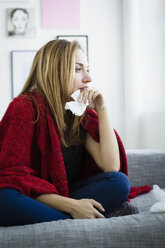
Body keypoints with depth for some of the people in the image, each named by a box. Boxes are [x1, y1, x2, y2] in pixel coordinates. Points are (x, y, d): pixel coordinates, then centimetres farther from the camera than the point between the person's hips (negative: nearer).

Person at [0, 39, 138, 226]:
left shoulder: (82, 113, 3)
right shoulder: (25, 108, -14)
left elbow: (111, 167, -6)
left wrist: (101, 109, -9)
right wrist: (71, 206, -26)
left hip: (64, 196, 4)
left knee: (119, 182, -17)